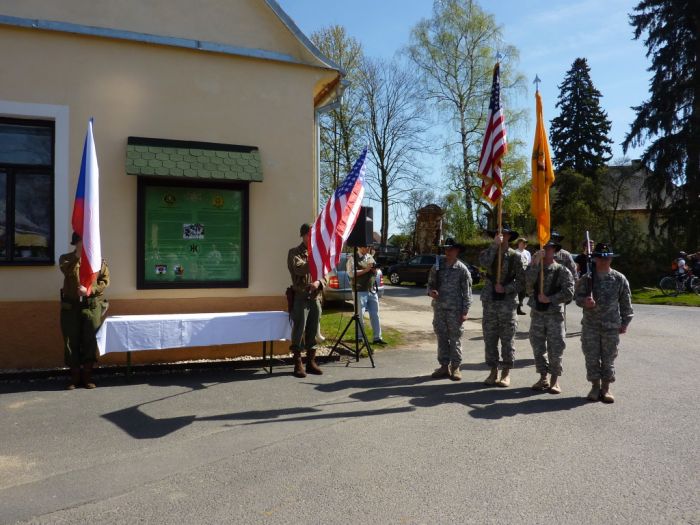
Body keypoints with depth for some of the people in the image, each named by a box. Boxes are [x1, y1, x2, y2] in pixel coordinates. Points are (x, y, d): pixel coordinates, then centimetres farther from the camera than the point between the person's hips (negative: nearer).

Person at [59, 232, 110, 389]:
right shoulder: (66, 258, 8)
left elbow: (105, 280, 1)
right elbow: (67, 271, -14)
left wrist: (90, 289, -13)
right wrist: (78, 256, -20)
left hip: (92, 305, 0)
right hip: (70, 306, 0)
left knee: (90, 341, 0)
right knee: (71, 342, 3)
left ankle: (87, 376, 11)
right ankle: (75, 377, 12)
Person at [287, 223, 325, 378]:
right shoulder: (294, 252, -1)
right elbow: (299, 269, -20)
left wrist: (318, 282, -9)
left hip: (315, 298, 5)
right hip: (300, 298, -5)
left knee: (313, 332, 9)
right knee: (299, 331, -4)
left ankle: (311, 362, 18)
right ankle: (298, 364, 3)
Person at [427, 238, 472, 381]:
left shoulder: (462, 269, -4)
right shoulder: (438, 266, 7)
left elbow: (467, 292, -4)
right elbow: (431, 282, 16)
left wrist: (464, 312, -8)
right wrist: (430, 291, -8)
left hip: (455, 310, -4)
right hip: (439, 308, 4)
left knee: (455, 339, 3)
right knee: (441, 337, 10)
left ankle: (455, 367, 13)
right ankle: (444, 366, 19)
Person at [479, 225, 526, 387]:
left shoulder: (515, 256, 1)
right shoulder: (489, 252, 5)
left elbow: (521, 281, 0)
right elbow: (484, 262, -20)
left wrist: (506, 288, -12)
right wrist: (495, 245, -21)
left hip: (508, 302, -2)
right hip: (490, 301, 2)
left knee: (507, 339, 3)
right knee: (490, 339, 6)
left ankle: (506, 373, 13)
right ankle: (493, 371, 17)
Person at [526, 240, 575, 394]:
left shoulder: (562, 271, -1)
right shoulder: (533, 268, 6)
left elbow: (568, 293, -10)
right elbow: (528, 283, -15)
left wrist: (549, 299, -15)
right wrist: (535, 264, -21)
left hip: (555, 315, -3)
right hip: (537, 314, 3)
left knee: (555, 349, -1)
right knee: (538, 348, 9)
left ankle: (555, 380, 12)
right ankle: (543, 378, 22)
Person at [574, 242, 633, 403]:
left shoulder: (619, 279, 1)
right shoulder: (586, 278, 1)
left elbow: (626, 302, 6)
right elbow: (578, 296, 0)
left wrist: (625, 322, 5)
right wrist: (584, 301, -24)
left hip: (611, 325, 0)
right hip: (590, 325, 0)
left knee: (608, 358, 5)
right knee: (592, 357, 6)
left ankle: (606, 388, 18)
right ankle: (595, 386, 20)